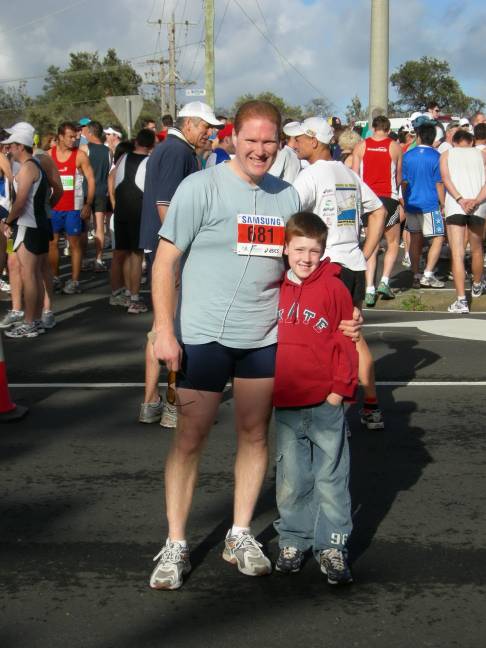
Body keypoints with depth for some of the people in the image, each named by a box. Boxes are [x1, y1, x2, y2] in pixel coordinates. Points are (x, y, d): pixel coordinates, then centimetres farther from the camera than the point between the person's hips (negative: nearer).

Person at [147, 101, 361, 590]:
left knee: (255, 435, 10)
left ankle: (240, 536, 25)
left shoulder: (287, 196, 8)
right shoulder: (201, 187, -8)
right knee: (190, 438, 0)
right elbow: (165, 260, -9)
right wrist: (163, 330, -16)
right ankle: (175, 545, 11)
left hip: (264, 338, 5)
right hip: (204, 337, -5)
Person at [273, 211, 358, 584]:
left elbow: (345, 341, -2)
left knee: (331, 476, 4)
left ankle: (332, 545, 12)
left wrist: (341, 387, -6)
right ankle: (293, 540, 24)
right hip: (285, 403, 3)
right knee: (291, 478, 11)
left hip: (325, 402, -3)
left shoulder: (334, 288, -3)